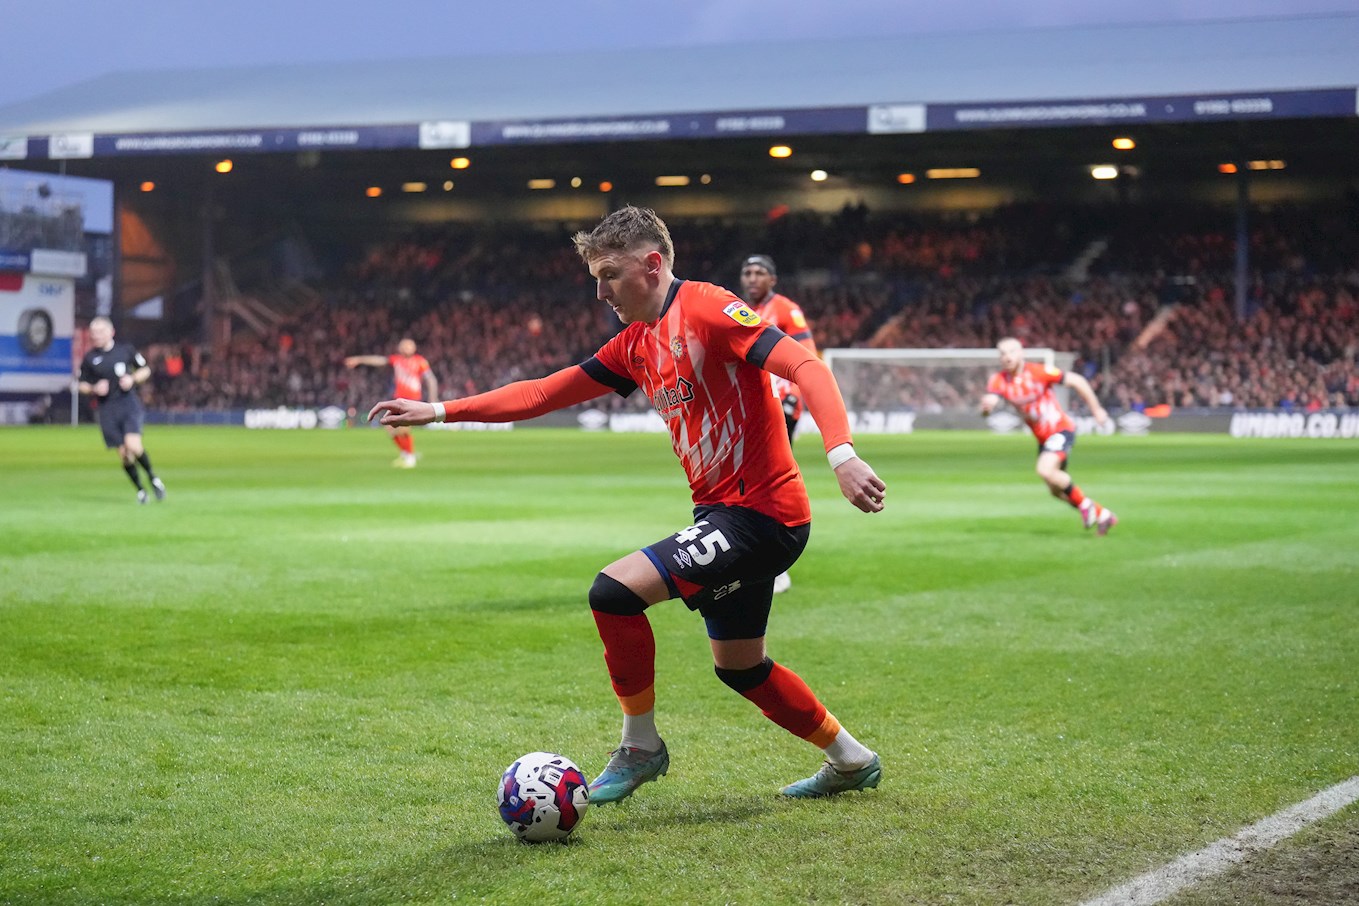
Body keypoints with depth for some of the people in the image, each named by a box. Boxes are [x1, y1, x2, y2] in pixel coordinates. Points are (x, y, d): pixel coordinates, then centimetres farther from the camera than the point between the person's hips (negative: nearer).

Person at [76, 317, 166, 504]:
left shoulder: (126, 350, 2)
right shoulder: (89, 358, 3)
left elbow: (146, 370, 12)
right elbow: (82, 385, 11)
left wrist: (133, 379, -7)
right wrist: (94, 389, -9)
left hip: (128, 403, -2)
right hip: (106, 409, 2)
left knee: (133, 445, -20)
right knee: (123, 454, 1)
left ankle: (152, 476, 5)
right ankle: (140, 490, 17)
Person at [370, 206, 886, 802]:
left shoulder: (708, 310, -14)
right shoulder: (636, 345, 13)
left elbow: (805, 367, -24)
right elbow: (544, 393, 18)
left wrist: (841, 456, -37)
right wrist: (438, 412, 14)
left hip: (760, 512, -10)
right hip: (724, 513, 10)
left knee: (614, 591, -18)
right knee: (739, 665, 21)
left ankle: (640, 746, 0)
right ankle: (850, 760, 38)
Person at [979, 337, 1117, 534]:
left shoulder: (1038, 371, -17)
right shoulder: (999, 381, -4)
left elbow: (1076, 381, -10)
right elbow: (989, 401, -20)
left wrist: (1096, 409, -7)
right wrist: (986, 406, -45)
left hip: (1061, 429, -7)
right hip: (1043, 437, 7)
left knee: (1044, 470, -29)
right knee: (1056, 490, 12)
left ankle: (1084, 504, -7)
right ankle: (1102, 515, 29)